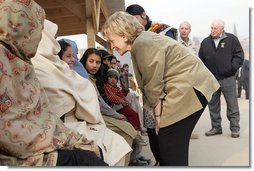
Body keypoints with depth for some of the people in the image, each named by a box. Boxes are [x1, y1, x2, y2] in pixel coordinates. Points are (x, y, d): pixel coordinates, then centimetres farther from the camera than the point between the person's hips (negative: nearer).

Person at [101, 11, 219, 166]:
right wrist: (158, 116, 4)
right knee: (166, 141, 13)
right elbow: (150, 84, 8)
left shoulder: (144, 44, -19)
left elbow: (154, 85, -18)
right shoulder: (139, 44, 12)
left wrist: (158, 116, -7)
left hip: (190, 87, -10)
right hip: (183, 87, 10)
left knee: (170, 144, -6)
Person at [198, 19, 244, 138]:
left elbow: (239, 56, -1)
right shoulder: (205, 42, 10)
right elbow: (201, 60, 12)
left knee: (232, 105, 3)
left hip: (228, 79, -3)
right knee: (213, 105, 9)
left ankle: (235, 128, 14)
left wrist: (232, 68, -12)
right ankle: (216, 127, 21)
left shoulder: (231, 39, 1)